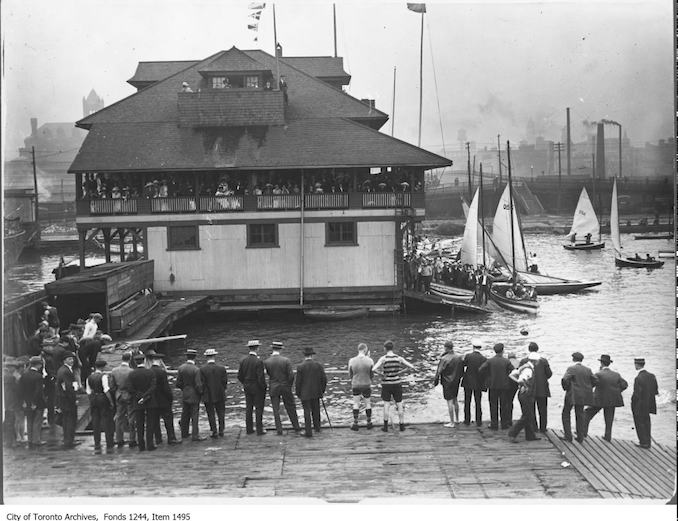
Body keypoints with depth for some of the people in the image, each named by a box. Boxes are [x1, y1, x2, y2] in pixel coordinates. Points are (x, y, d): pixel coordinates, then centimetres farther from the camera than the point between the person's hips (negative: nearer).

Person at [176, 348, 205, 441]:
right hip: (194, 396, -5)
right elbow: (198, 385, -18)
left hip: (184, 395, 5)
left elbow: (178, 384, 0)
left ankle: (184, 433, 26)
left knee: (185, 415, 16)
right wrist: (201, 392, 0)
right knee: (194, 415, 0)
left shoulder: (181, 368, -4)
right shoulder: (196, 370, -19)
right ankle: (195, 435, 0)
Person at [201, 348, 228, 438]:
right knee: (221, 413, 15)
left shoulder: (202, 369, -12)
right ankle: (221, 430, 17)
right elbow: (225, 381, -3)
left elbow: (202, 383, -10)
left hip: (208, 396, -2)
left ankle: (214, 432, 6)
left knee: (211, 414, 7)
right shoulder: (222, 368, -7)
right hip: (220, 395, 2)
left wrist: (203, 394, 4)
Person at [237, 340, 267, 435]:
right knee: (259, 408, 3)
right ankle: (259, 429, 5)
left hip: (247, 388, 5)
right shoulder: (258, 361, -19)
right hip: (257, 388, -5)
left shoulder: (243, 361, -1)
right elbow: (261, 378, -20)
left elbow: (240, 376, 4)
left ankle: (249, 429, 16)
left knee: (248, 408, 12)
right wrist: (264, 388, -7)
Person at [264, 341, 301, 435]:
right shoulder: (286, 360, -12)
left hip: (273, 388, 0)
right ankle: (296, 427, 22)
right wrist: (290, 386, 4)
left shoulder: (266, 362, -10)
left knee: (276, 410, 8)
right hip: (285, 387, 0)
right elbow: (291, 375, -12)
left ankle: (279, 430, 6)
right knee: (291, 408, 14)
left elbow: (267, 374, 0)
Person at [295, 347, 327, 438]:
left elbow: (298, 382, -9)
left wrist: (298, 393, 3)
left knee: (307, 412, 2)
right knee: (316, 410, 19)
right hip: (316, 393, 3)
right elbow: (324, 379, -1)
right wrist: (322, 390, 12)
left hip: (305, 393, -3)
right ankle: (317, 427, 31)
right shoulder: (318, 365, -4)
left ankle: (308, 432, 1)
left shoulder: (300, 367, -11)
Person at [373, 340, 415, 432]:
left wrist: (382, 374, -11)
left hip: (386, 384, -2)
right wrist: (400, 372, -2)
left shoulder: (383, 359, -12)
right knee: (399, 405, 9)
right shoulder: (399, 358, -4)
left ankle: (385, 426, 4)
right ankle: (402, 425, 12)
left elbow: (374, 369, -26)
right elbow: (412, 367, -6)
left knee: (386, 405, 4)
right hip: (397, 383, 2)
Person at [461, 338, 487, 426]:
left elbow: (462, 367, -4)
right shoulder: (484, 359, -9)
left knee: (467, 402, 11)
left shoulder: (468, 356, -11)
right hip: (478, 383, 1)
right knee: (478, 402, 10)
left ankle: (467, 420, 13)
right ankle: (478, 421, 10)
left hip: (468, 383, 0)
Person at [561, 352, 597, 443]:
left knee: (566, 414, 9)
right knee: (580, 414, 14)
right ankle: (580, 437, 13)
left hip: (572, 395, -5)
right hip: (583, 396, 5)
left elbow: (564, 379, -23)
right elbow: (595, 380, 4)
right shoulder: (587, 370, 5)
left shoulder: (571, 369, -11)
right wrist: (586, 388, 12)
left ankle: (568, 436, 4)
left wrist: (566, 388, -6)